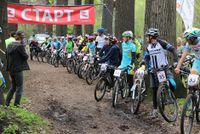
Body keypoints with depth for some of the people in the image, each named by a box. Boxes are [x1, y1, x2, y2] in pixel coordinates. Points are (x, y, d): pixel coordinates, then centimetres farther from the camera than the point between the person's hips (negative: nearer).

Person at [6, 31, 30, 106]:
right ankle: (16, 104, 6)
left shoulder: (10, 46, 7)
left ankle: (7, 102, 18)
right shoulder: (20, 46, -17)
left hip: (11, 69, 7)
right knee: (19, 87, 5)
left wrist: (8, 69, 17)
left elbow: (7, 57, 12)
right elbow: (25, 57, -15)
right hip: (18, 70, -7)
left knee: (13, 87, 20)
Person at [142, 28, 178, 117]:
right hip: (154, 70, 5)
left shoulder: (161, 43, -8)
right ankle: (155, 109, 12)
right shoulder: (148, 47, 8)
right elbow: (146, 59, 4)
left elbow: (173, 50, -11)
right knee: (154, 90, 5)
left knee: (172, 84, -26)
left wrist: (175, 61, -21)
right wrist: (148, 67, -13)